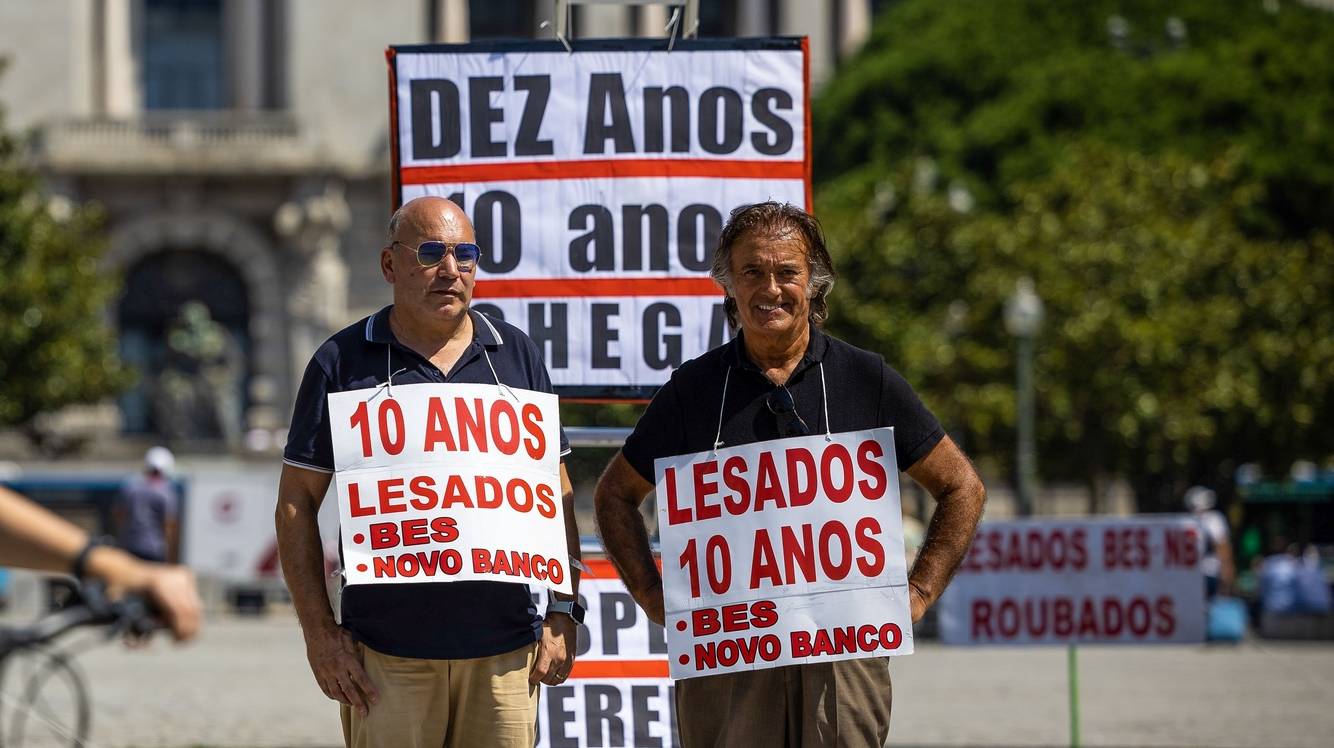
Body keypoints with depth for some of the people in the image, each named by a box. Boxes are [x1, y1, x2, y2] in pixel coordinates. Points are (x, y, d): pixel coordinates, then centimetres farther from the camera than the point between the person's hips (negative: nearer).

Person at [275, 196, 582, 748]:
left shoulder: (517, 356, 12)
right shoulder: (344, 362, 4)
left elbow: (555, 494, 15)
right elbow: (298, 501, 4)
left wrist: (563, 614, 6)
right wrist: (319, 632, -4)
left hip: (505, 648, 2)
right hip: (386, 654, -2)